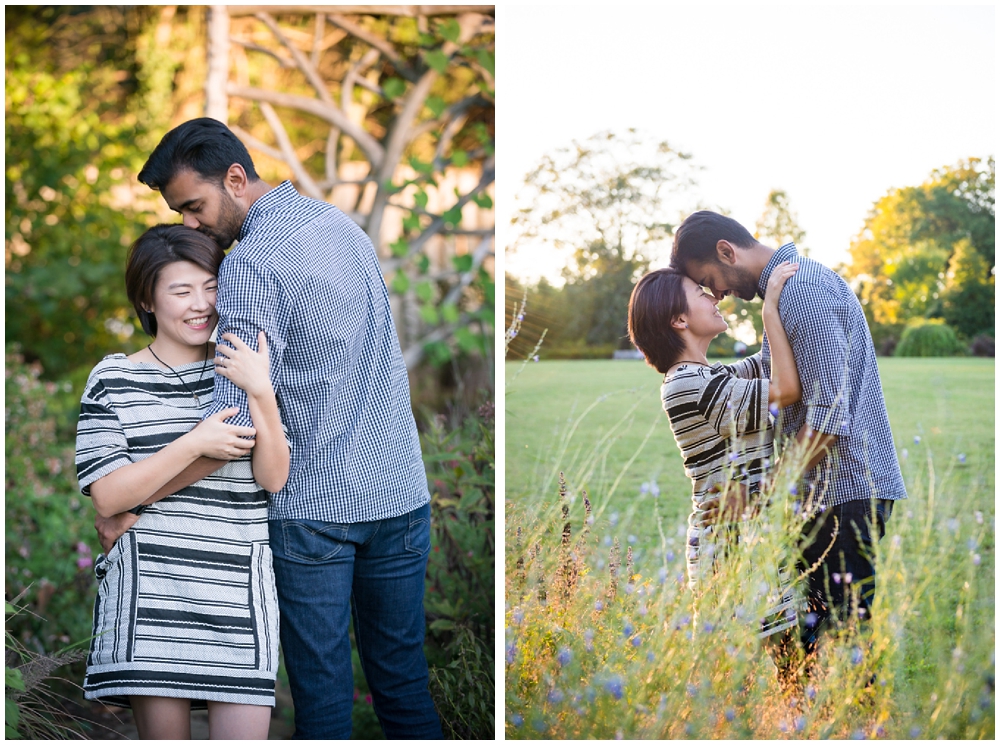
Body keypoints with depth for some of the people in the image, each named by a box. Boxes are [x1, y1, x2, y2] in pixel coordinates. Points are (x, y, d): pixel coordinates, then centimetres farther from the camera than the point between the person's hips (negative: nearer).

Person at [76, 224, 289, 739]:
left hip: (238, 591, 2)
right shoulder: (113, 380, 4)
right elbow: (106, 497, -5)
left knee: (244, 732, -6)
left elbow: (273, 478, 0)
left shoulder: (240, 370, 10)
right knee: (164, 731, 3)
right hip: (150, 586, -1)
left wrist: (261, 393, -15)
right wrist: (193, 446, -14)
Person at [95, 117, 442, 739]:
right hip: (400, 491, 7)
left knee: (322, 689, 4)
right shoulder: (341, 223, 10)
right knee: (404, 680, 14)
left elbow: (235, 426, -23)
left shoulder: (252, 265, -16)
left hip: (314, 505, -7)